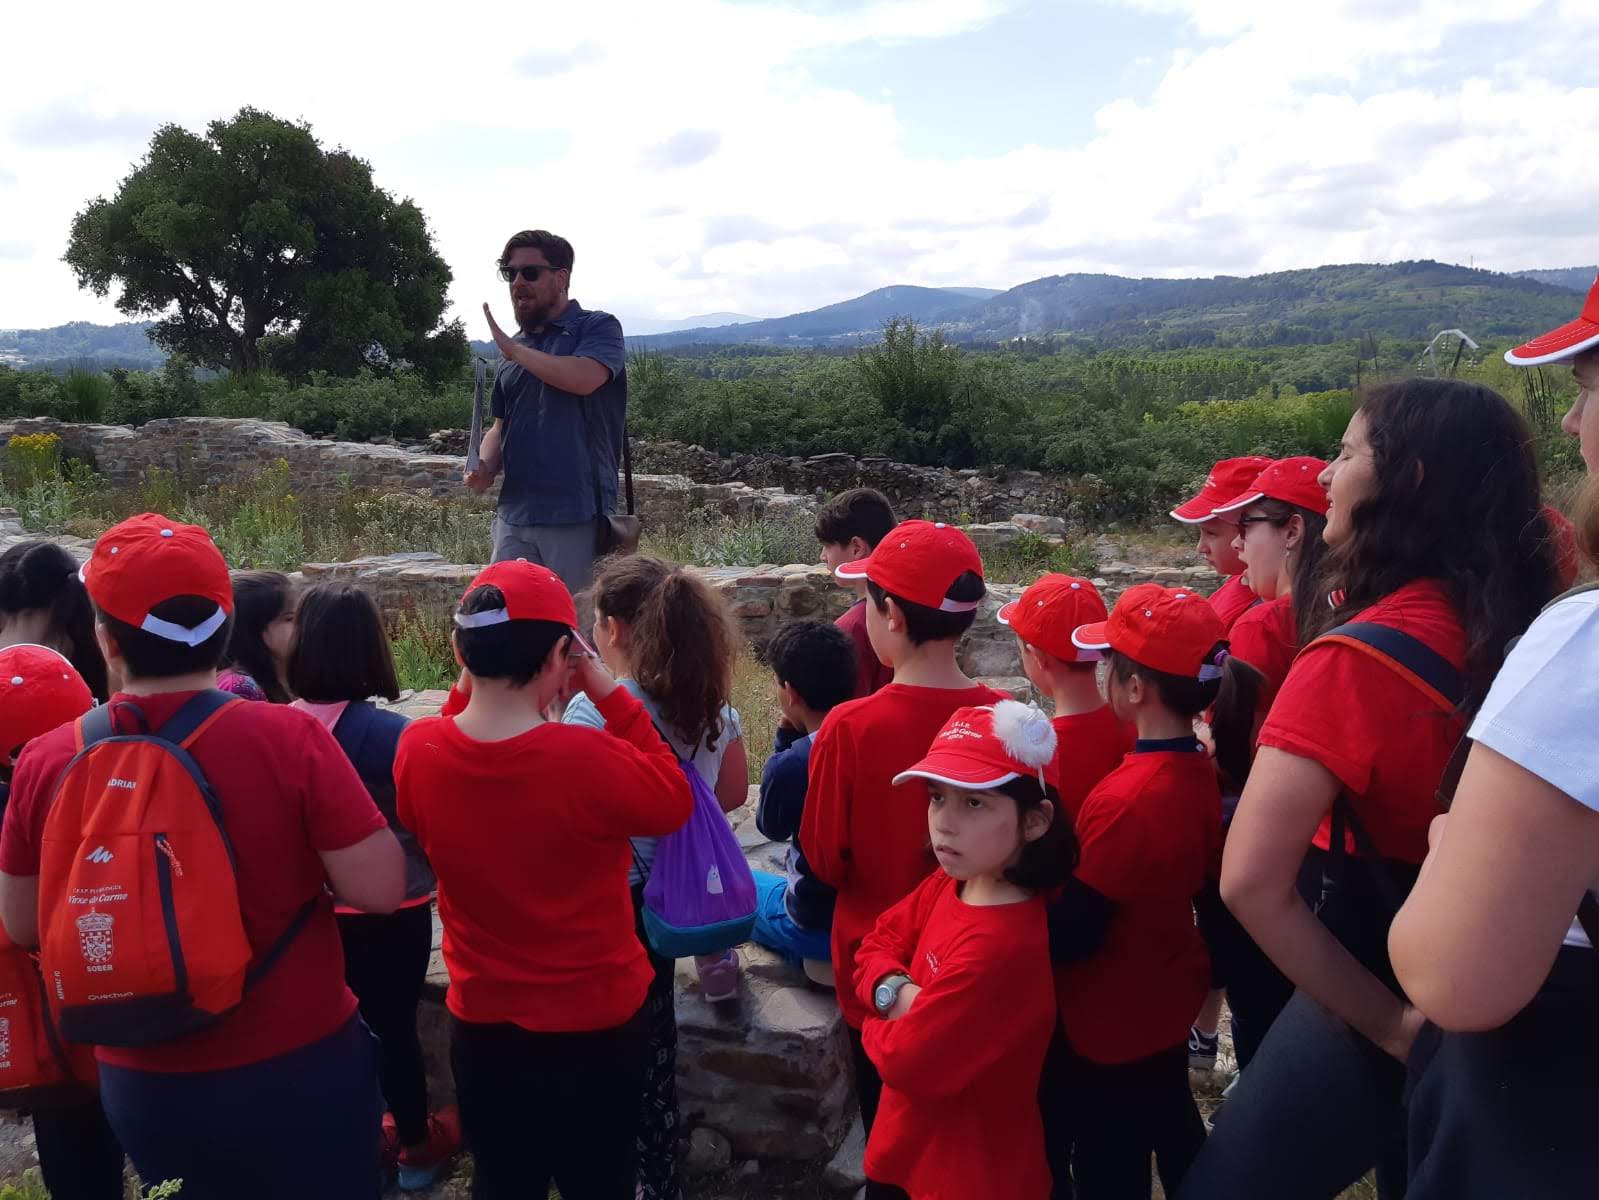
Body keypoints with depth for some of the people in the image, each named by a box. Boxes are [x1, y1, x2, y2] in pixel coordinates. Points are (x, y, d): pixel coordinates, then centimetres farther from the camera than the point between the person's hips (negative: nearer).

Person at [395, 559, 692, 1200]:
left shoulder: (417, 749, -16)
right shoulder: (591, 759, -30)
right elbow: (673, 803, -11)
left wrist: (468, 688, -3)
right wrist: (611, 696, -14)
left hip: (480, 1019, 4)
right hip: (595, 1020, -3)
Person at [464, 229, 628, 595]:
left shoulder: (597, 327, 0)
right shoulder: (514, 348, 19)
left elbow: (583, 379, -21)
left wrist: (512, 348, -9)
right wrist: (485, 466, 0)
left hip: (577, 514, -6)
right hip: (515, 514, 6)